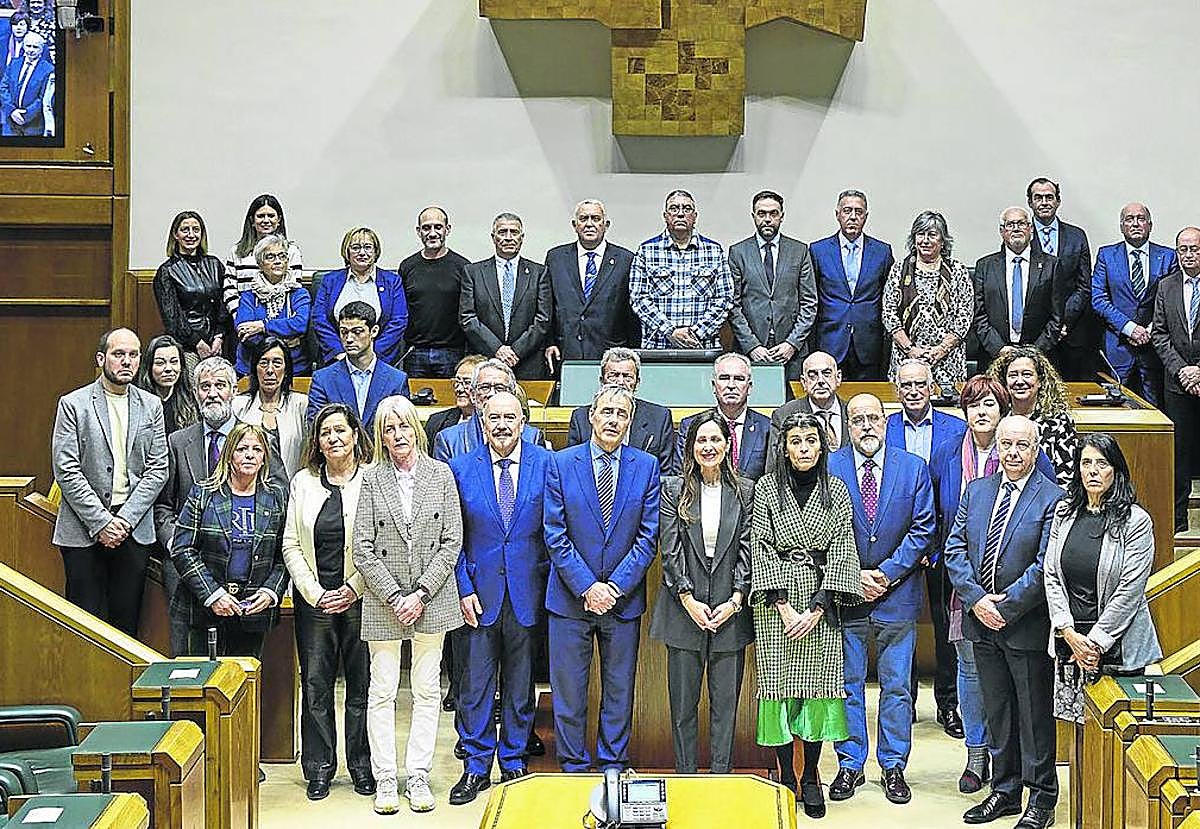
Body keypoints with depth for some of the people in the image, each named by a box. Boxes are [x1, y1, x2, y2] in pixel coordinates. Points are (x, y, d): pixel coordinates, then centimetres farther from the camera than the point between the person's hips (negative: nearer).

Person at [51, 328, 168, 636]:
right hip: (84, 530, -3)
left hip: (134, 528, 3)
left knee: (127, 621, 6)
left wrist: (125, 519, -7)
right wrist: (101, 522, -13)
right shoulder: (73, 404, -2)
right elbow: (66, 471, -7)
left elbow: (158, 469, 4)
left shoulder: (151, 406, 8)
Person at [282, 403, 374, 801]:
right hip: (314, 600, 2)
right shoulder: (303, 482, 8)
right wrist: (314, 592, -3)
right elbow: (291, 545, 7)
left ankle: (362, 766, 15)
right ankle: (319, 768, 13)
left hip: (361, 599, -2)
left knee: (362, 685, 3)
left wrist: (353, 589, -11)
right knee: (315, 685, 4)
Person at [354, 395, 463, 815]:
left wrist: (422, 593, -9)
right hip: (383, 601, -1)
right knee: (382, 692, 2)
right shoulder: (372, 480, -1)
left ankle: (418, 776, 15)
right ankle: (385, 780, 10)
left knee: (427, 690, 6)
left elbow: (452, 541, -1)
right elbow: (363, 550, -3)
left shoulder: (441, 474, 1)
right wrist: (395, 597, -10)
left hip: (431, 599, 1)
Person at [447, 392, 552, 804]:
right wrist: (464, 588, -4)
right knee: (475, 684, 1)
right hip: (479, 590, 0)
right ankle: (476, 767, 13)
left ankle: (514, 763, 22)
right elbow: (453, 538, 4)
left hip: (526, 591, 0)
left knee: (520, 684, 10)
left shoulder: (546, 464, -1)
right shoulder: (461, 469, 1)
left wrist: (548, 581, -1)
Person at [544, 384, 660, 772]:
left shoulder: (646, 467, 1)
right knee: (568, 692, 4)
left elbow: (648, 537, -2)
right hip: (570, 596, -1)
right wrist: (587, 587, -12)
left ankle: (613, 768, 20)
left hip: (624, 598, 1)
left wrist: (615, 587, -10)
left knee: (619, 692, 9)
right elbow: (556, 535, -4)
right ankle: (573, 771, 15)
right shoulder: (561, 463, -1)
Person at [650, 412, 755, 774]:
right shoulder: (673, 490, 4)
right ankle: (685, 776, 11)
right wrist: (688, 599, -9)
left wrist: (735, 600, -6)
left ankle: (722, 777, 10)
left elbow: (747, 550, 3)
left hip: (730, 610, 0)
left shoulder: (745, 491, 6)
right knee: (683, 702, 3)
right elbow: (670, 549, -1)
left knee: (725, 701, 3)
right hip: (684, 609, 0)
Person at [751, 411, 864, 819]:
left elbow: (841, 550, 1)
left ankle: (811, 777, 9)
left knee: (818, 686, -1)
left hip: (821, 601, 1)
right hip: (775, 601, -1)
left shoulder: (836, 491, 6)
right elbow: (761, 547, -2)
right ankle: (785, 777, 7)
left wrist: (816, 608, -8)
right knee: (780, 683, -1)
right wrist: (783, 607, -11)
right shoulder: (767, 489, 2)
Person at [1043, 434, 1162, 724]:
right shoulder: (1064, 512, 8)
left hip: (1118, 644, -4)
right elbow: (1051, 577, 6)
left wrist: (1096, 642, -11)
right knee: (1073, 726, 3)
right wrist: (1070, 634, -5)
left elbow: (1130, 589, -10)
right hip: (1069, 642, 4)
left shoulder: (1136, 521, -6)